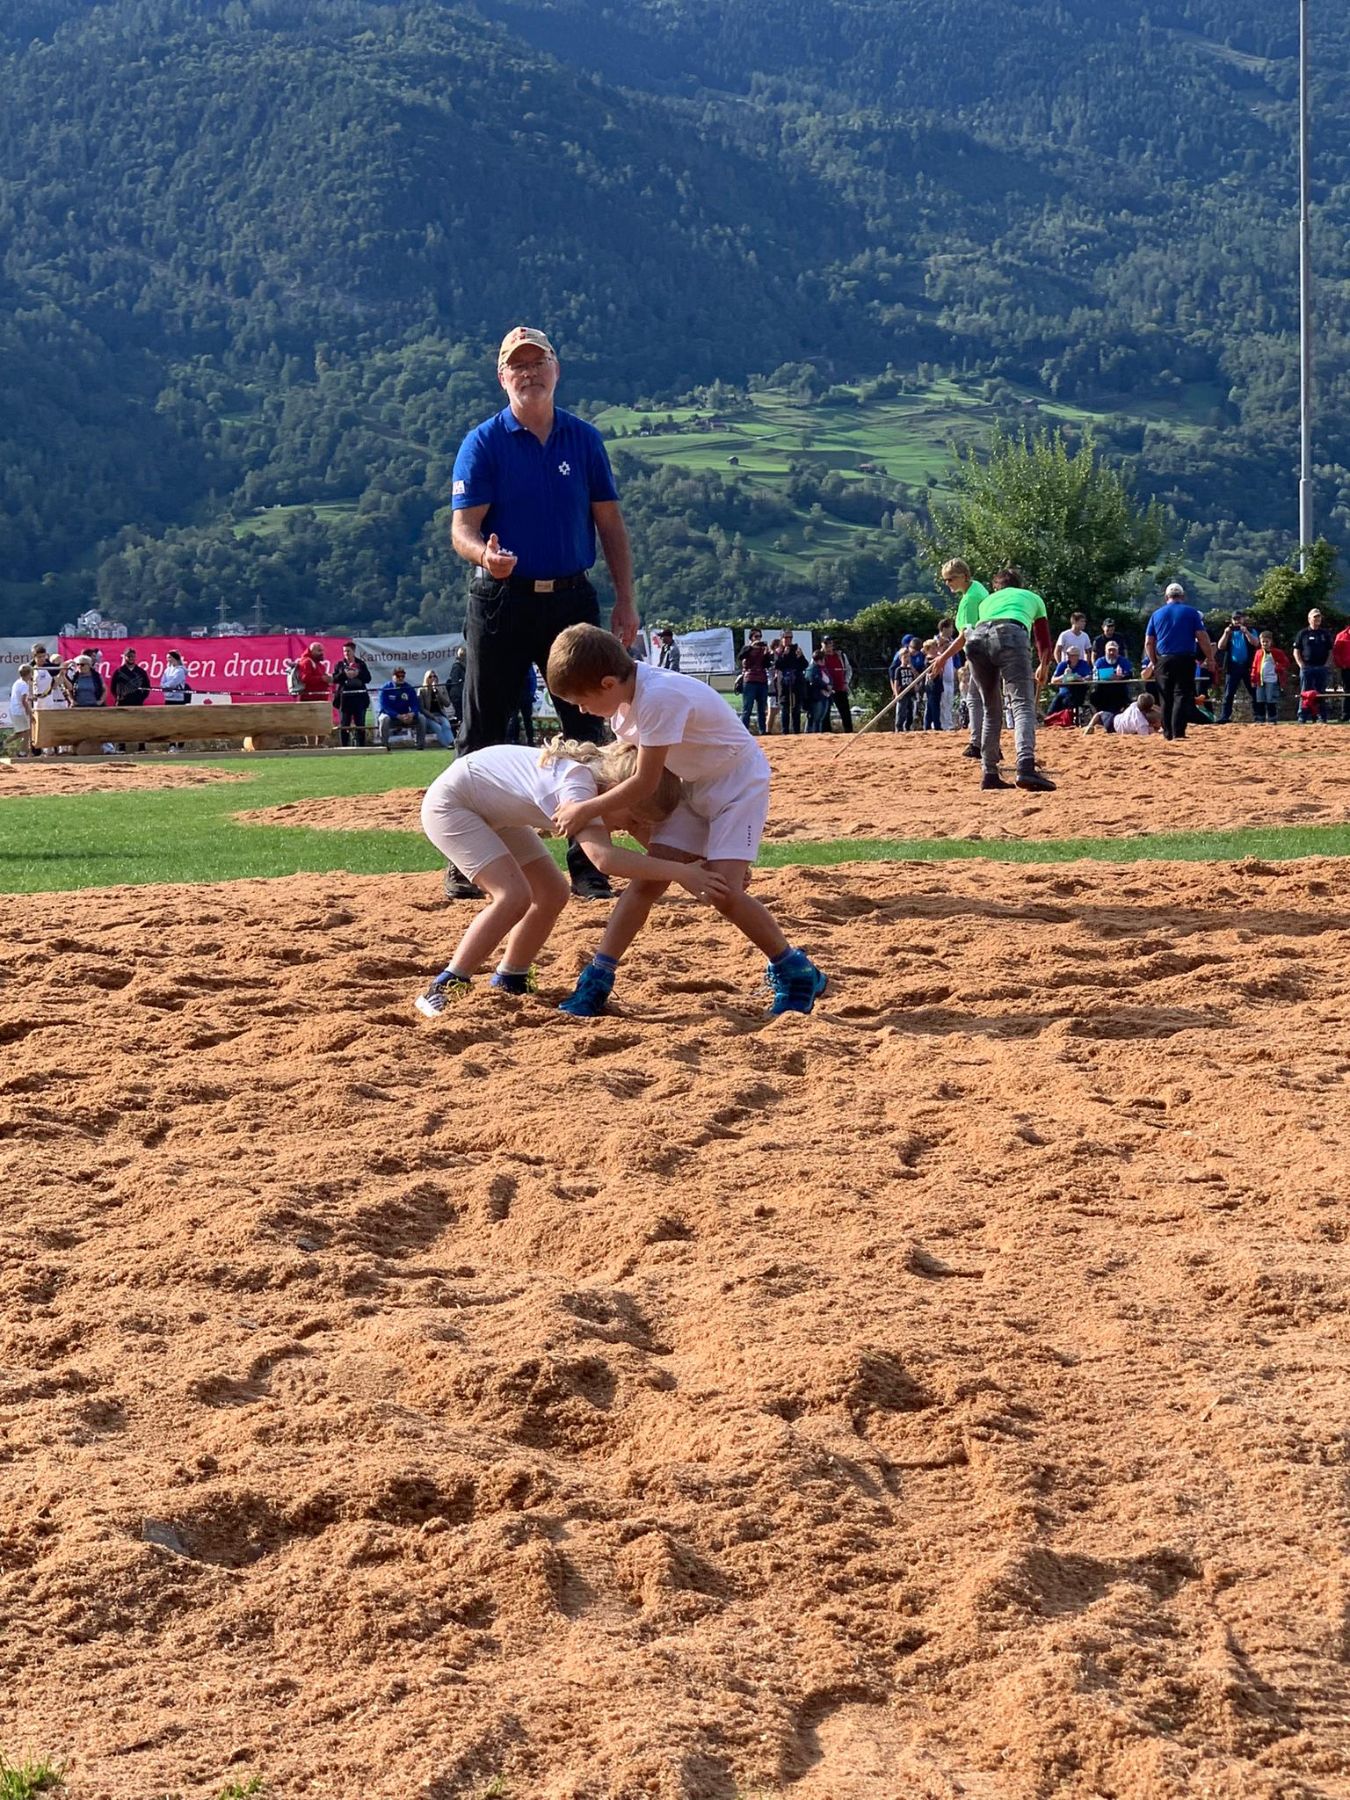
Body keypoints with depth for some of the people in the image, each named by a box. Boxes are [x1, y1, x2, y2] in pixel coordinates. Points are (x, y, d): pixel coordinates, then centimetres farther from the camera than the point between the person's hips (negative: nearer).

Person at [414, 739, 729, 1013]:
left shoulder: (604, 773, -10)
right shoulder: (577, 785, -36)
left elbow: (652, 836, -2)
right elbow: (602, 856, -51)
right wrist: (679, 872, -52)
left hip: (490, 811, 9)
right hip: (449, 804, -9)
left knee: (553, 894, 5)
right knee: (514, 896, -23)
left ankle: (509, 983, 21)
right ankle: (443, 990, -16)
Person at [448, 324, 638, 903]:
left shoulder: (584, 439, 7)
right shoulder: (482, 444, -2)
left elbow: (610, 524, 10)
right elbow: (463, 529, -9)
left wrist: (625, 600, 2)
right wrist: (484, 554, -31)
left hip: (571, 599, 3)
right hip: (501, 601, -3)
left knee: (586, 732, 4)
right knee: (481, 735, 1)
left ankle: (587, 866, 12)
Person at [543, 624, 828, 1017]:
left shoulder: (659, 698, -32)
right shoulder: (623, 695, -5)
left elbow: (645, 784, -25)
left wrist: (586, 810, -16)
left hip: (739, 783, -8)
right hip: (695, 789, 8)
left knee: (724, 891, -19)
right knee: (646, 881, -2)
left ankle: (797, 974, -2)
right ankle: (597, 980, 1)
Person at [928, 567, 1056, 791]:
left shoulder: (987, 600, 40)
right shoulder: (1032, 597, 36)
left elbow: (965, 634, 42)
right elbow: (1045, 644, 36)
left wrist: (944, 657, 56)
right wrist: (1043, 669, 53)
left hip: (977, 639, 3)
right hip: (1011, 634, -3)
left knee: (991, 710, 17)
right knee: (1023, 705, -12)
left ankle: (990, 774, 12)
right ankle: (1026, 768, -34)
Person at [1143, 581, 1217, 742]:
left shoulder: (1157, 614, 10)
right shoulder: (1191, 612, 3)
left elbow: (1148, 643, 9)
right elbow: (1203, 638, -4)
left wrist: (1154, 663, 18)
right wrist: (1210, 659, 1)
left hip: (1163, 661, 3)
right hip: (1185, 660, -3)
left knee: (1166, 698, 11)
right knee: (1182, 696, -5)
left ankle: (1168, 734, 15)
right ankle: (1178, 733, -18)